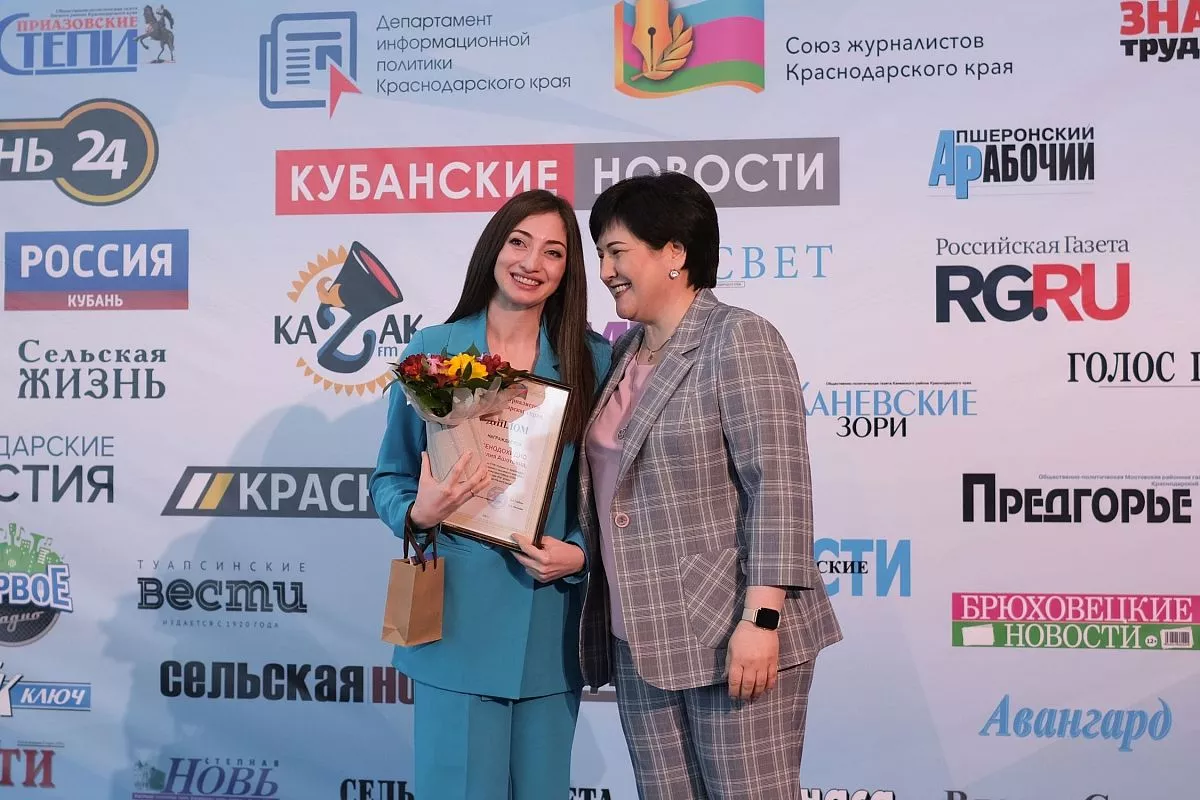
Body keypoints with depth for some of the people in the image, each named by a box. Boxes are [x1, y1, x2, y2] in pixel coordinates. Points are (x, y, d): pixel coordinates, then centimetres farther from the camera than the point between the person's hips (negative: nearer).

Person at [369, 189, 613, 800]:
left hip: (548, 620, 2)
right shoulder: (431, 350, 0)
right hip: (457, 615, -1)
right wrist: (420, 514, -15)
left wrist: (579, 552, -10)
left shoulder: (592, 360, 2)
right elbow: (390, 478, 5)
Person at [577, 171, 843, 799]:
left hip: (730, 636, -7)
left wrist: (760, 618, -20)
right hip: (638, 641, 7)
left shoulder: (738, 339, -9)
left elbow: (778, 486, -16)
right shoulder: (624, 353, 14)